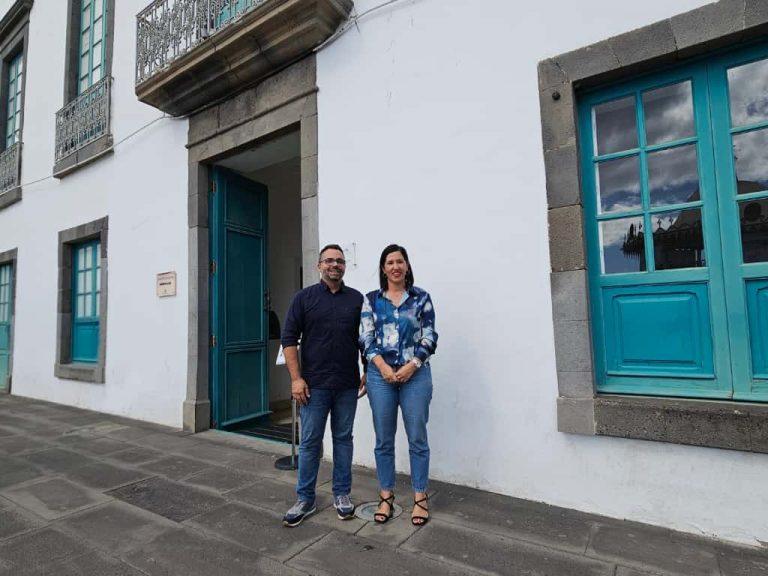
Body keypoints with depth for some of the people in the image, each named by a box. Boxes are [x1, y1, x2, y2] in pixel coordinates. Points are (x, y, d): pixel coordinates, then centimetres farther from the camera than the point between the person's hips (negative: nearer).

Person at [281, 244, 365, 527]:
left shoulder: (357, 299, 5)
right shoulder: (304, 298, 0)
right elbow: (289, 339, -2)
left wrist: (367, 372, 4)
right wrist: (296, 378, -8)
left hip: (347, 385, 2)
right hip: (314, 385, -2)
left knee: (343, 438, 12)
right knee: (310, 442, 6)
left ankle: (342, 495, 27)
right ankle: (305, 499, 22)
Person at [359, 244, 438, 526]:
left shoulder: (421, 297, 4)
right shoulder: (371, 299, 7)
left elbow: (429, 337, 1)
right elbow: (366, 338, 1)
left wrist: (411, 366, -11)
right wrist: (383, 366, -11)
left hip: (415, 374, -1)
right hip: (380, 375, 1)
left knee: (417, 438, 6)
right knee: (384, 440, 10)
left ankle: (420, 498, 22)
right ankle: (386, 497, 25)